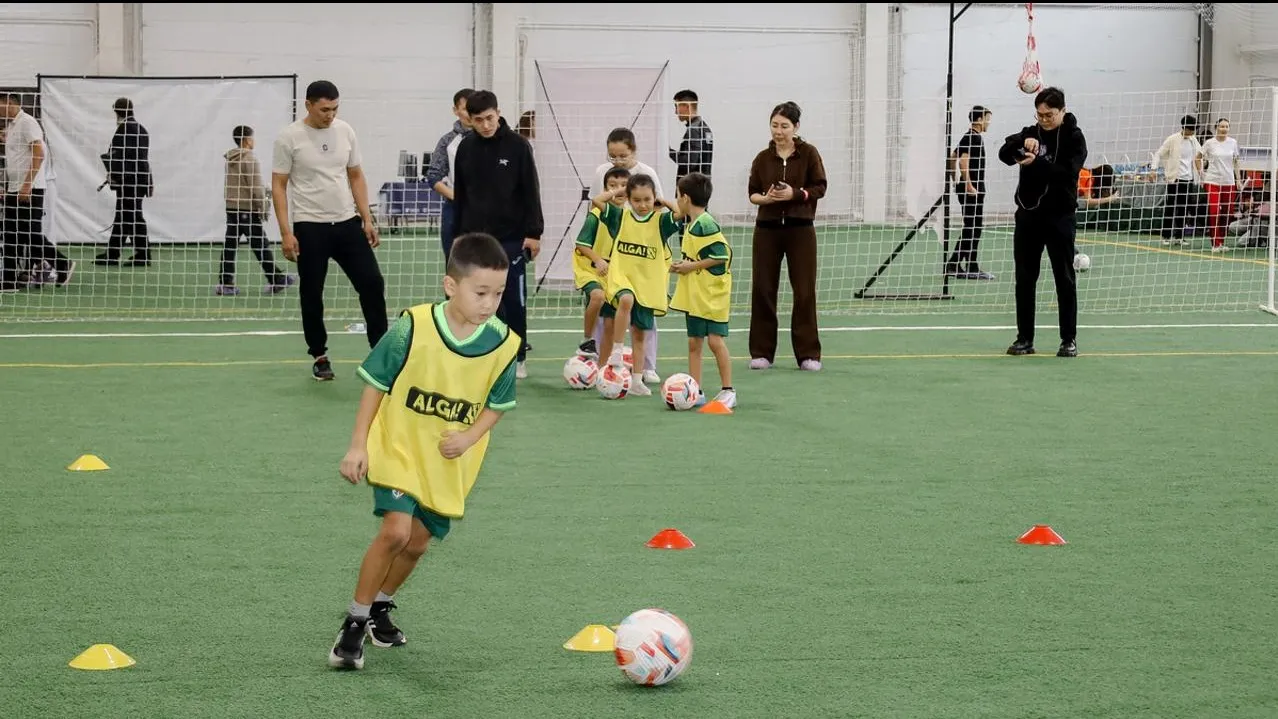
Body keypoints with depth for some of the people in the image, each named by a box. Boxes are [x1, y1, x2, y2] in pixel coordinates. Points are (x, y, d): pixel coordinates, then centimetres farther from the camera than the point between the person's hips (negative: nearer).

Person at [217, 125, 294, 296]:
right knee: (261, 245, -1)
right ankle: (276, 280, 5)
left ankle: (224, 283, 5)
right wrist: (263, 207, -8)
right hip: (247, 209, -8)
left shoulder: (230, 159, 11)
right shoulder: (249, 158, -14)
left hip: (231, 207, 8)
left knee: (230, 245, 7)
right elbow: (256, 187, -17)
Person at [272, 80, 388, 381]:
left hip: (348, 223, 4)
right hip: (309, 228, -3)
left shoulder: (345, 131, 4)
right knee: (311, 295, 4)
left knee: (372, 283, -2)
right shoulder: (289, 138, -8)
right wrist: (286, 233, -12)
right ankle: (320, 356, 18)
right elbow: (278, 186, -6)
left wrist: (367, 219, 6)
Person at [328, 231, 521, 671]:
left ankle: (380, 607, 36)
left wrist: (469, 438, -15)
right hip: (399, 448, -3)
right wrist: (358, 445, -9)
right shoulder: (413, 328, -20)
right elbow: (375, 383, -8)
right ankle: (355, 624, -4)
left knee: (417, 543, 8)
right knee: (396, 530, -19)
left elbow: (498, 404, 4)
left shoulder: (504, 345, -12)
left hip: (451, 463, 3)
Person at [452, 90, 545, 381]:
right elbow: (460, 194, 11)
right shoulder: (466, 147, 4)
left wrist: (534, 233, -8)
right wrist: (460, 234, 10)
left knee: (514, 300, 2)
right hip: (475, 237, 3)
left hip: (511, 237, -3)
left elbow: (531, 192, -5)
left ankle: (517, 358, 12)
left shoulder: (517, 145, -5)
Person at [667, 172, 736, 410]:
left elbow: (721, 255, -20)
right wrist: (682, 266, 7)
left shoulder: (706, 224, -17)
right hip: (694, 295, 9)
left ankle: (728, 391, 2)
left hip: (712, 294, -9)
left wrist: (692, 266, -16)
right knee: (694, 342, 9)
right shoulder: (690, 224, 11)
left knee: (716, 340, -6)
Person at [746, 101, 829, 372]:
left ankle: (808, 353, 6)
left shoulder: (809, 153, -1)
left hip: (800, 229, -2)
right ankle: (762, 352, 11)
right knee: (762, 289, 2)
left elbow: (820, 187, -4)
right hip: (768, 228, 2)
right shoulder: (763, 158, 5)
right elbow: (753, 193, 8)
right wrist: (765, 198, -14)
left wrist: (795, 193, -19)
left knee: (805, 291, -1)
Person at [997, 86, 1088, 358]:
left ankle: (1069, 340, 5)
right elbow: (1004, 154, -4)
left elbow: (1069, 171, -18)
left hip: (1059, 216, -4)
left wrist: (1037, 163, -28)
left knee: (1065, 279, 0)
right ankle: (1025, 338, 13)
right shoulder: (1030, 133, 7)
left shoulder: (1074, 137, -4)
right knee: (1025, 279, 6)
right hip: (1028, 215, 4)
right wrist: (1022, 144, -23)